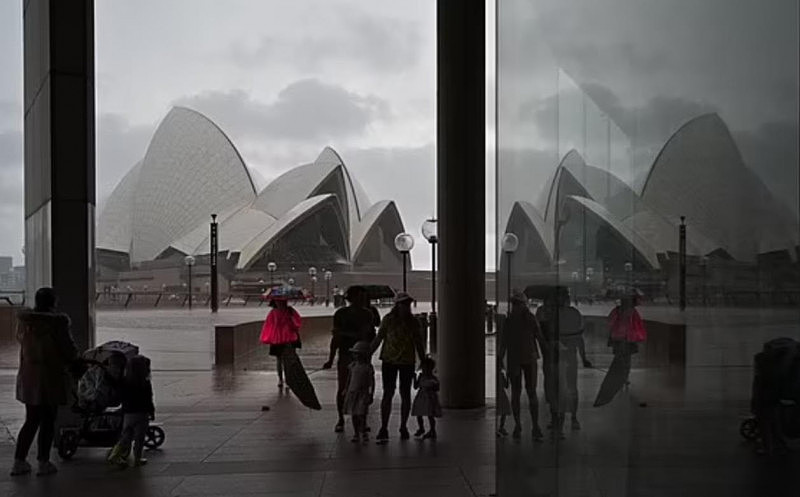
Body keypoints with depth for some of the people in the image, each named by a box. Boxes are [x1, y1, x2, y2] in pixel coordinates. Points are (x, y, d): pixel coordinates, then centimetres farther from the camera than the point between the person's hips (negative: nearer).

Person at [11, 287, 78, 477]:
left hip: (28, 377, 6)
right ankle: (43, 463, 12)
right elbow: (69, 349, -11)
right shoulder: (57, 322, -17)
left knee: (31, 420, 17)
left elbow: (21, 341, 14)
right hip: (51, 377, -5)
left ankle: (19, 461, 18)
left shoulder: (23, 321, 0)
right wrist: (70, 361, 11)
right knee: (48, 422, 6)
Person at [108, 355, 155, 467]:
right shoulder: (145, 384, -14)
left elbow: (123, 400, 9)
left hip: (127, 413, 5)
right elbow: (148, 401, -10)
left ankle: (115, 455, -2)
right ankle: (137, 459, 14)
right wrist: (152, 412, 2)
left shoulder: (125, 382, 1)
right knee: (139, 438, 7)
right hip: (141, 413, -4)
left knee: (126, 436, 13)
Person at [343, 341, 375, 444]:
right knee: (354, 414, 6)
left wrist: (371, 395, -7)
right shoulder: (353, 365, 5)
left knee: (362, 414, -8)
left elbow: (372, 382, -4)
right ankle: (356, 434, 15)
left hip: (363, 393, -4)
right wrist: (347, 391, 15)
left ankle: (363, 433, 7)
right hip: (352, 392, 4)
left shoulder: (368, 367, -7)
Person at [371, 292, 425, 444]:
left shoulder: (414, 322, 3)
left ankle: (403, 427, 20)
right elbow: (378, 339, 5)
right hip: (389, 360, -1)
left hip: (407, 362, 2)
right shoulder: (388, 320, -1)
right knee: (388, 393, -5)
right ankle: (383, 428, -3)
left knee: (405, 394, 7)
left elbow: (419, 344, 9)